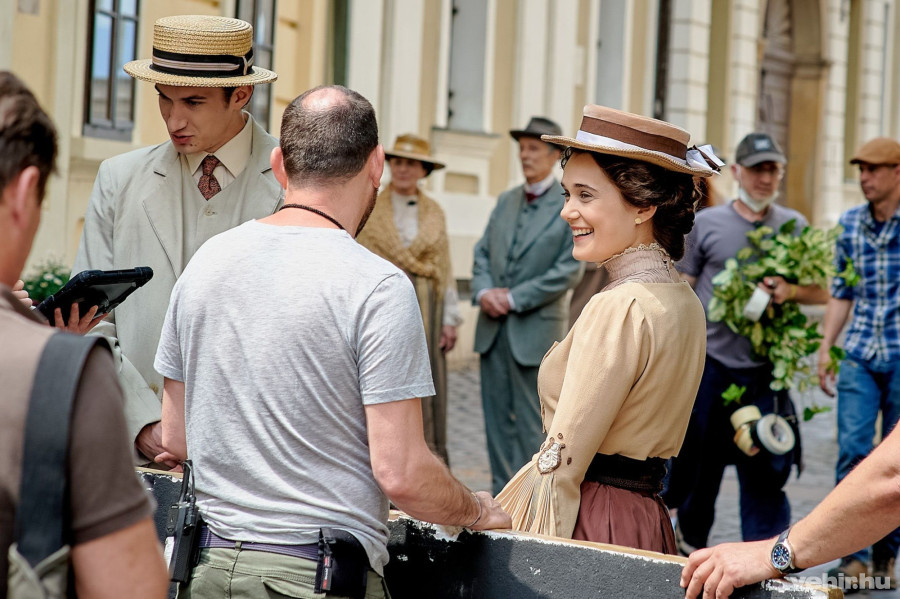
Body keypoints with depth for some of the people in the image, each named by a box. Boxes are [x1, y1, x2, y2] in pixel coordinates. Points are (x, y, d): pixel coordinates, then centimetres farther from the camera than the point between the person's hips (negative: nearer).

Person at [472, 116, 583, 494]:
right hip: (494, 326, 6)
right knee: (497, 416, 9)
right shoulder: (506, 201, 14)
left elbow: (569, 270, -11)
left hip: (537, 327, -6)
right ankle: (501, 495, 17)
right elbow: (483, 252, 15)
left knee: (531, 421, 0)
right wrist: (483, 291, -6)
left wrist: (514, 298, -14)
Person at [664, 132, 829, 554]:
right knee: (698, 460, 7)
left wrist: (791, 291, -10)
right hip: (708, 363, -1)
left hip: (765, 370, 1)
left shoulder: (795, 227, 8)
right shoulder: (706, 223, 4)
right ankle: (691, 540, 26)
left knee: (766, 469, 0)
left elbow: (821, 292, 11)